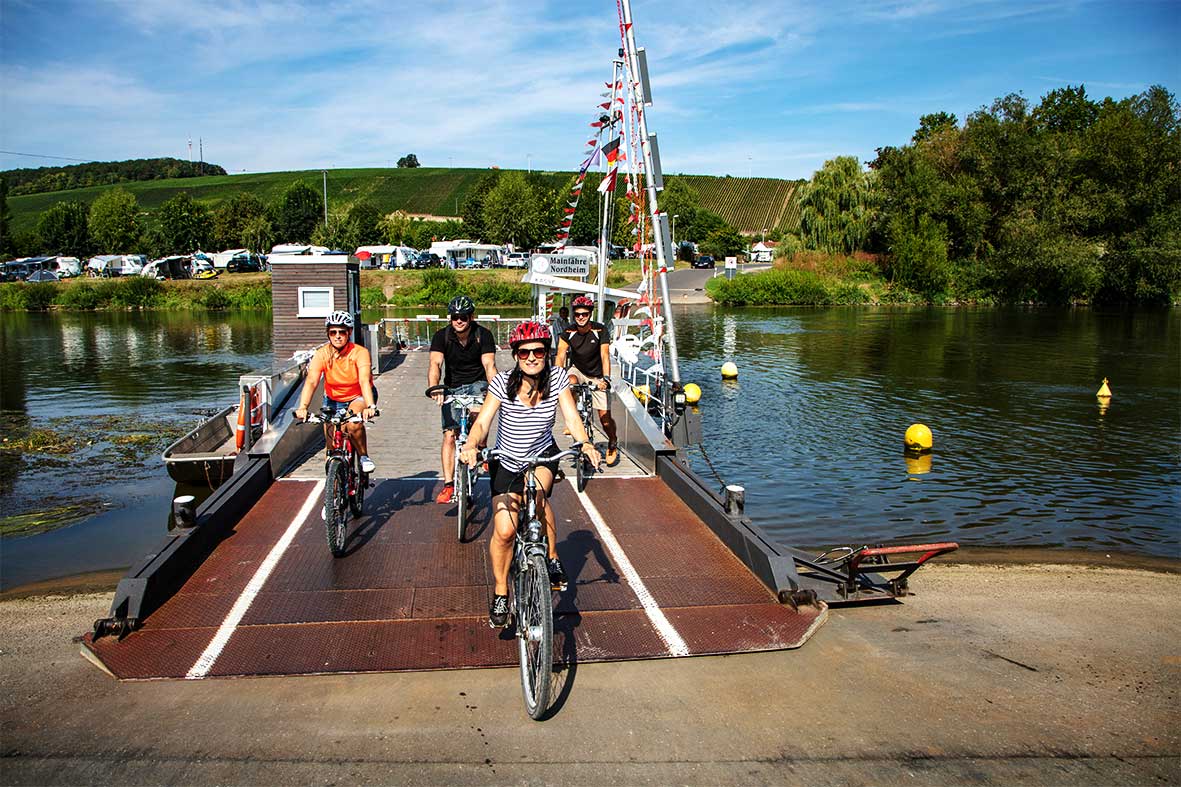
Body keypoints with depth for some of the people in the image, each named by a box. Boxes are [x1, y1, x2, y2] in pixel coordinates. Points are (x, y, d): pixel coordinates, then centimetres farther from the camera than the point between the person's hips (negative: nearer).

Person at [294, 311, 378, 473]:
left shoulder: (360, 353, -23)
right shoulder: (322, 354, -18)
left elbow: (364, 381, -37)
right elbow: (311, 381, -30)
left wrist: (370, 406, -54)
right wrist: (302, 407, -47)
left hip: (358, 397, -3)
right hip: (333, 400, 3)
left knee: (353, 424, -33)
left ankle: (364, 457, -9)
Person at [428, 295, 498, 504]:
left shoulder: (483, 335, -11)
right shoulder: (442, 336, -10)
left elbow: (489, 365, -21)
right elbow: (435, 364, -23)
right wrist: (434, 388, -42)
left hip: (477, 384, -1)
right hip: (452, 387, 1)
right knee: (450, 435, -9)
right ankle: (448, 484, -8)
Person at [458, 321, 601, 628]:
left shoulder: (557, 378, -13)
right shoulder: (503, 382, -17)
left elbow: (572, 417, -18)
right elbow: (482, 422, -22)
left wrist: (586, 444, -38)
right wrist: (471, 445, -43)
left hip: (543, 455, 0)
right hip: (507, 461, 0)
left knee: (537, 491, -34)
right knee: (504, 530, -10)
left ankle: (553, 558, -11)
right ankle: (500, 592, 15)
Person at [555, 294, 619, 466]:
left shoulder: (600, 330, -19)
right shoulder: (568, 332, -14)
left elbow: (604, 355, -27)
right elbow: (561, 355, -22)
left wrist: (606, 378, -42)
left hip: (596, 376, -1)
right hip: (577, 370, 1)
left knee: (605, 416, -6)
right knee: (569, 383, -36)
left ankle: (613, 444, 23)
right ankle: (571, 421, -17)